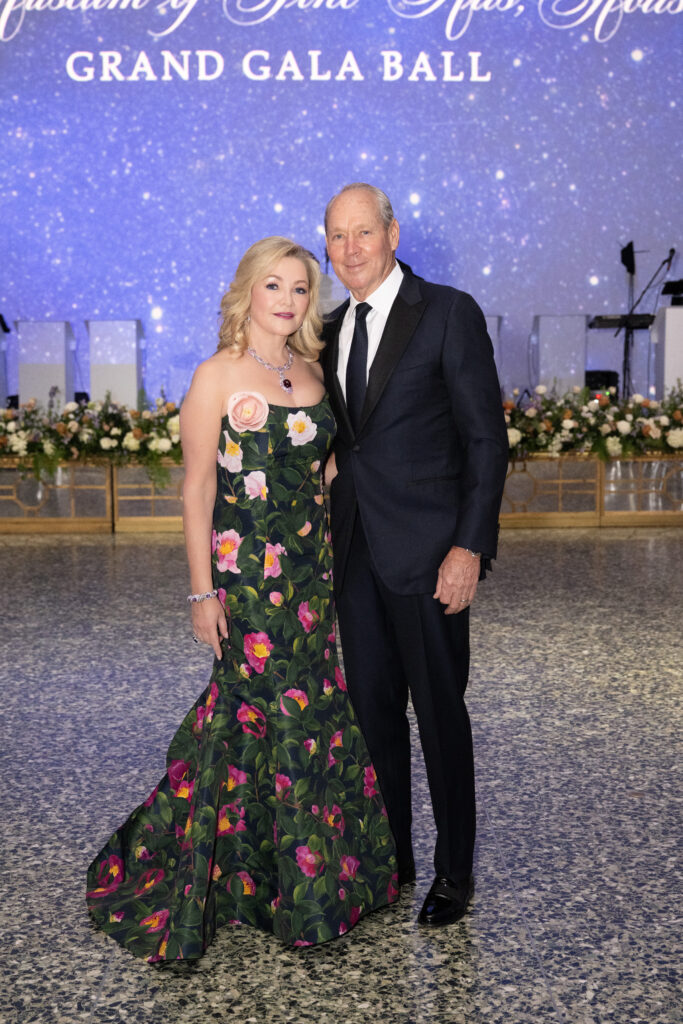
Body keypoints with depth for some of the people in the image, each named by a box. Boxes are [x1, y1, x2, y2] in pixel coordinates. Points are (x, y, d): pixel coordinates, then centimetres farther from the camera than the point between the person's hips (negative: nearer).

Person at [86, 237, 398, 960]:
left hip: (316, 567, 6)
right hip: (249, 572, -6)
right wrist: (203, 591, -12)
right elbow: (197, 487, -8)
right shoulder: (217, 377, -7)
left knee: (322, 710, 11)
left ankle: (330, 873, 32)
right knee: (268, 712, 2)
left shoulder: (313, 372, 10)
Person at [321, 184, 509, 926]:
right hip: (354, 551, 6)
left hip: (426, 551, -6)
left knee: (440, 712, 5)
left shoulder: (449, 313, -6)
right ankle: (389, 857, 32)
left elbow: (486, 438, -9)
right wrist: (327, 537, 11)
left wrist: (470, 545, -16)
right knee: (372, 707, 14)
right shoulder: (333, 329, 13)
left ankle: (454, 871, 25)